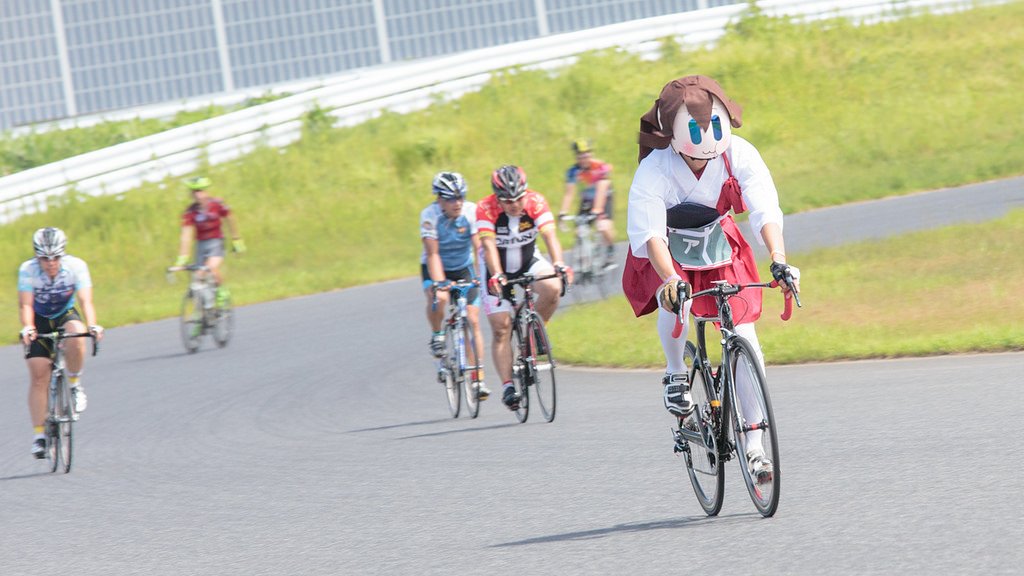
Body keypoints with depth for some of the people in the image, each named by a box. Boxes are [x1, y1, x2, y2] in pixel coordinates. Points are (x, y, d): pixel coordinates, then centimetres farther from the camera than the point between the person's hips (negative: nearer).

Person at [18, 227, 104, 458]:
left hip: (65, 316, 0)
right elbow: (25, 304, -30)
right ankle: (39, 434, -1)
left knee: (76, 335, -36)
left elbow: (86, 300, -31)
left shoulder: (76, 266, -23)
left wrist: (92, 326, -48)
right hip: (39, 321, 0)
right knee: (38, 376, -10)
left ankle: (75, 384, -12)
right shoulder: (27, 270, -23)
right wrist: (27, 329, -49)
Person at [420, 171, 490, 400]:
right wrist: (439, 283, -40)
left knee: (473, 321, -8)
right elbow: (433, 254, -28)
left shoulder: (471, 211, -21)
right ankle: (437, 336, -4)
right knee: (438, 298, -34)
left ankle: (479, 378, -3)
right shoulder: (430, 215, -24)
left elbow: (479, 247, -26)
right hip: (435, 269, -2)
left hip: (463, 267, 2)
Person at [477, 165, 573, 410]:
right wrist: (496, 276, -51)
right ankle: (507, 386, -6)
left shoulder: (536, 202, -22)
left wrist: (559, 265, -48)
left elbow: (549, 234, -32)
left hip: (529, 261, 1)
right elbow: (489, 245, -35)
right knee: (501, 329, -10)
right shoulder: (486, 209, -26)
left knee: (552, 287, -30)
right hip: (499, 269, -1)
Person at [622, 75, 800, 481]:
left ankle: (753, 447, -1)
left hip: (718, 247, 2)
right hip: (666, 254, -2)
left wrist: (779, 261, -48)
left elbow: (766, 211, -30)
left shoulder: (739, 155, -24)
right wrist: (671, 280, -56)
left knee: (745, 342, -9)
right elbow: (649, 233, -39)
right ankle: (676, 375, -7)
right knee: (675, 300, -37)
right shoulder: (655, 170, -30)